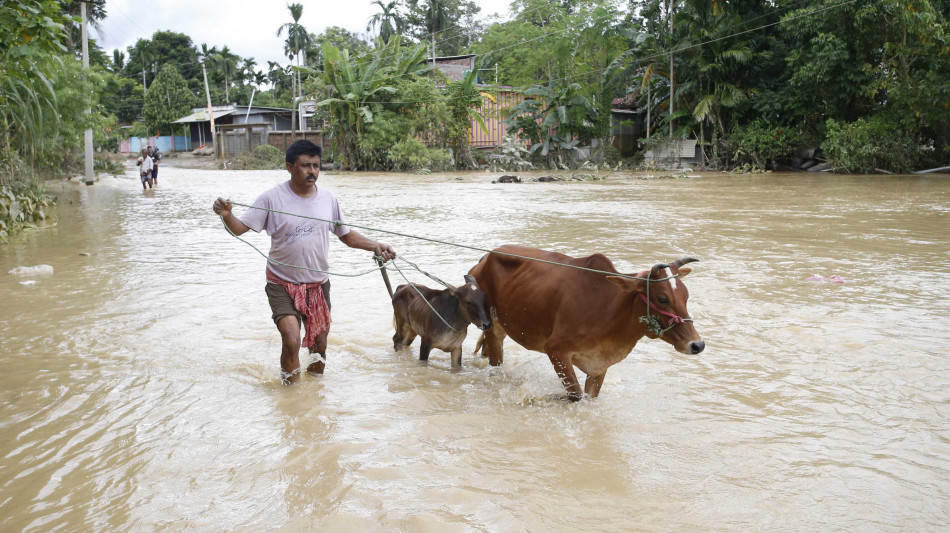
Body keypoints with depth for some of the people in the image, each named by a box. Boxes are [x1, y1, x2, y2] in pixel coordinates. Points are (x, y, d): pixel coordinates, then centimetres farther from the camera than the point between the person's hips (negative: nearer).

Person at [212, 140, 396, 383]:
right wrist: (226, 215, -32)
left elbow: (347, 235, 10)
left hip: (318, 284, 4)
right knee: (292, 340, -19)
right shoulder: (272, 198, -10)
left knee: (319, 345, 12)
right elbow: (240, 228, -11)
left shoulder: (328, 198, 1)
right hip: (282, 284, -4)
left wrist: (376, 246, -2)